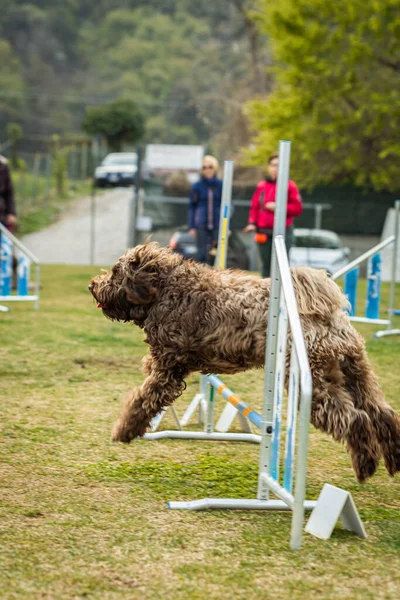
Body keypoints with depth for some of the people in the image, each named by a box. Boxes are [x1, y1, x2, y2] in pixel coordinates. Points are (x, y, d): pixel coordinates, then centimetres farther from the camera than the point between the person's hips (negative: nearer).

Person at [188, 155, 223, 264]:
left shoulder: (221, 185, 4)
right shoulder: (197, 186, 3)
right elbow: (192, 207, 7)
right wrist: (192, 227, 3)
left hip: (217, 225, 0)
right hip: (201, 226, 0)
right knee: (202, 254, -2)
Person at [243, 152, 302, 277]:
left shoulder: (290, 186, 1)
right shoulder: (261, 186, 9)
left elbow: (297, 208, -2)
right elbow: (254, 207, 12)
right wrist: (252, 223, -2)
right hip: (264, 233, 3)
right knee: (266, 265, 7)